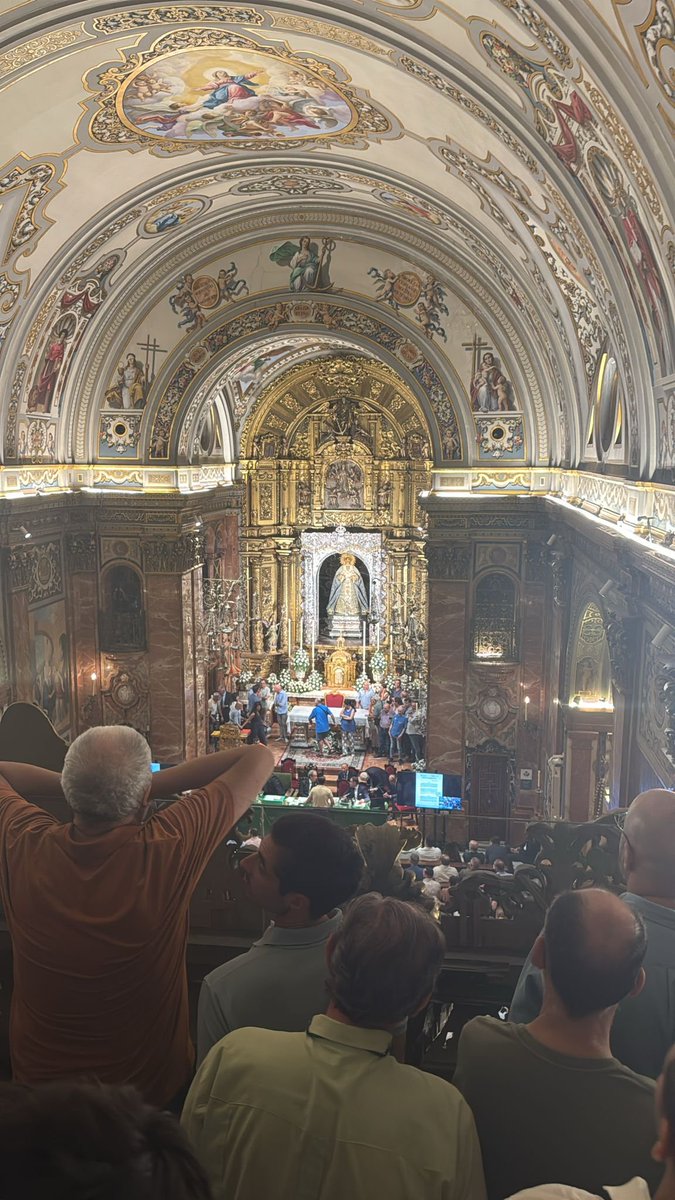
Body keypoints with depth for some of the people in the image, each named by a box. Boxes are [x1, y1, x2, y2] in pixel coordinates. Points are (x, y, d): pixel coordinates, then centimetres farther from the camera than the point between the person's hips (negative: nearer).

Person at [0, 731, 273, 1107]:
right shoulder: (169, 850, -31)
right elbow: (258, 758, -19)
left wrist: (78, 786, -8)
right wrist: (156, 784, -13)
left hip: (38, 1078, 2)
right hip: (150, 1087, -2)